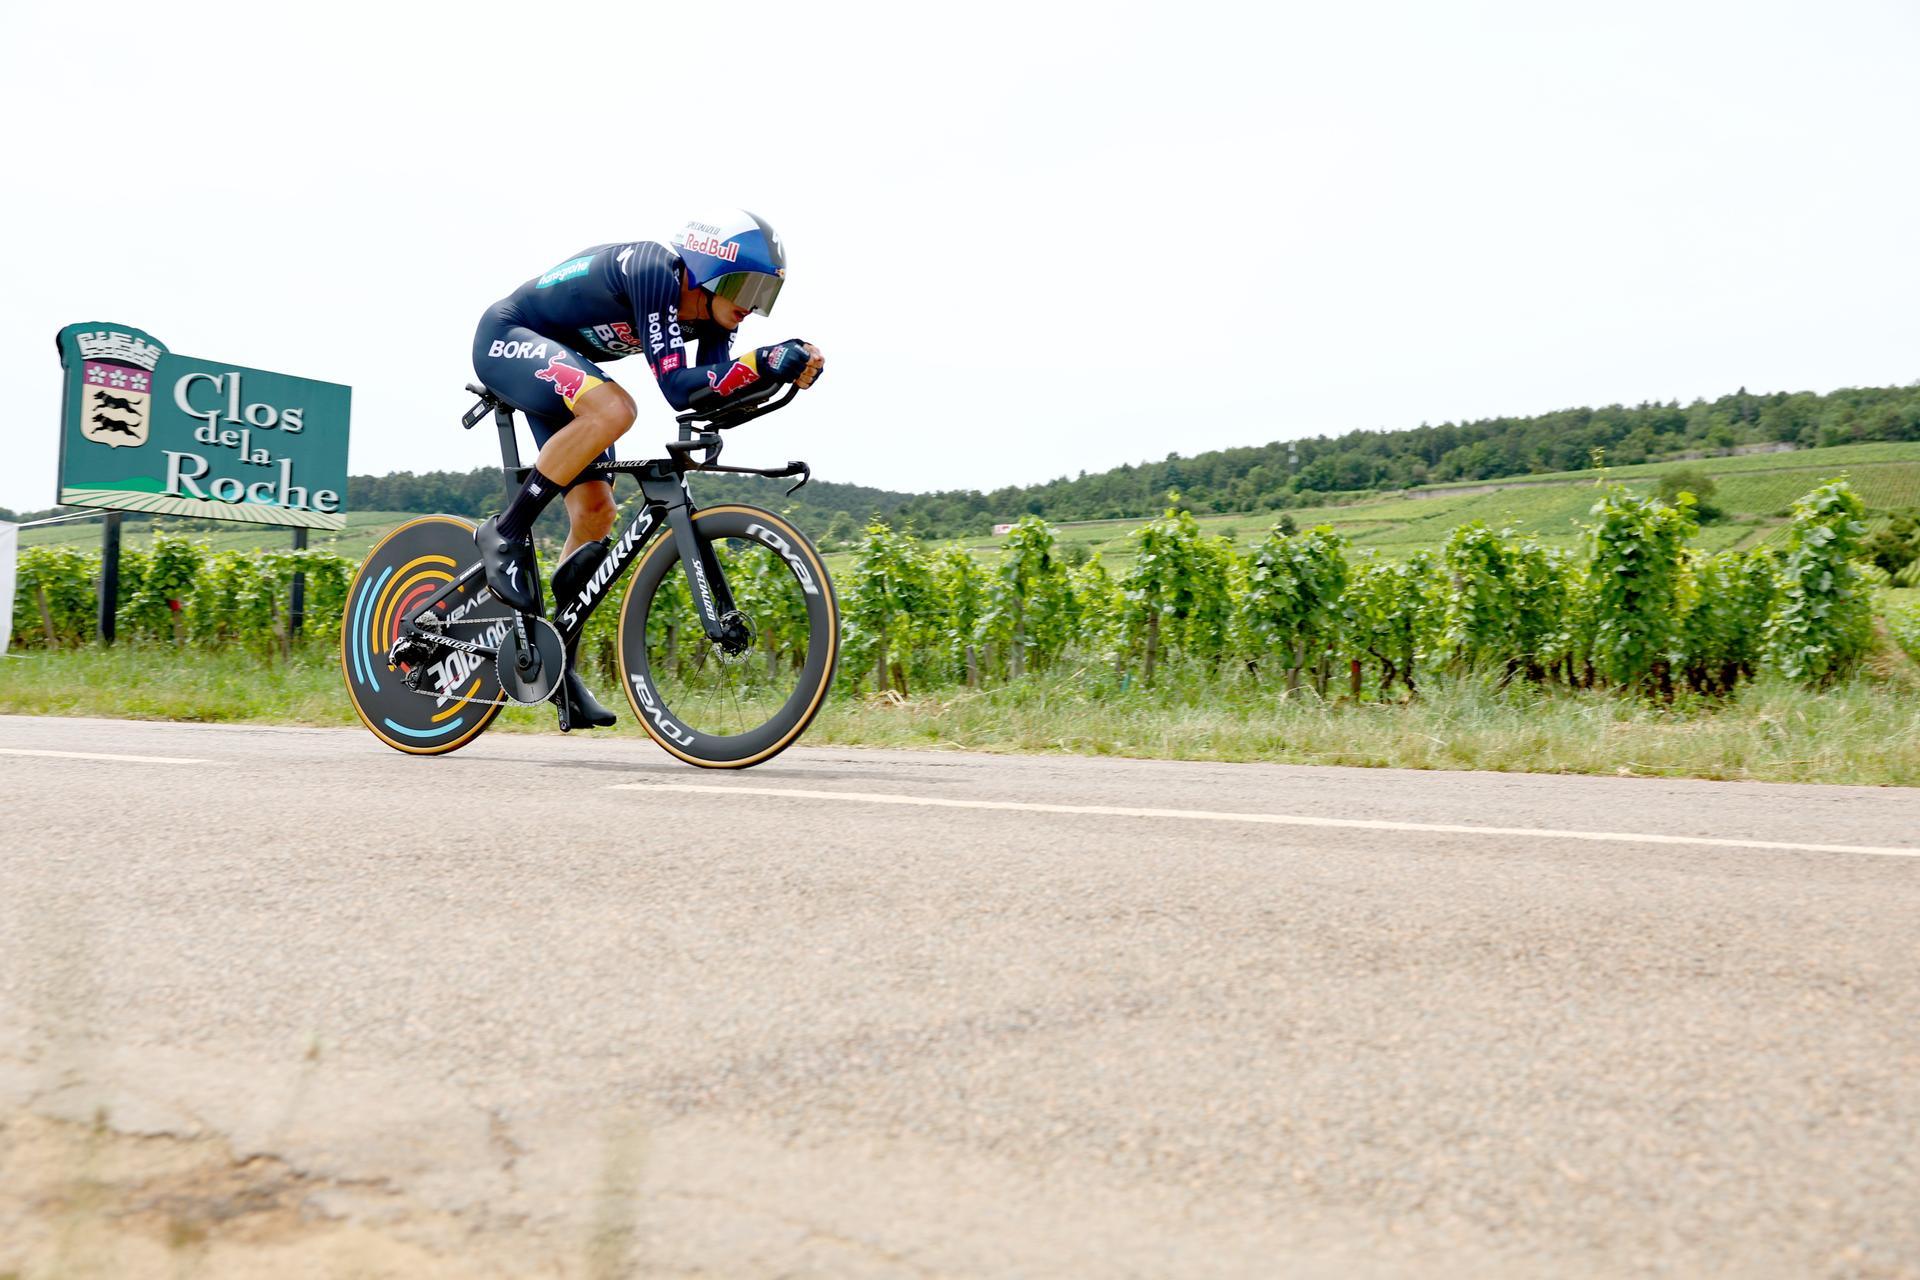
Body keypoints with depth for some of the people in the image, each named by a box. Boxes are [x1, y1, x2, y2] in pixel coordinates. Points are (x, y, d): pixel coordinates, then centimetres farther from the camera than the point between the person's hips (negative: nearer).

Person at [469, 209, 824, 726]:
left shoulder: (710, 312, -7)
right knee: (612, 408, -36)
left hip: (559, 364, 9)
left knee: (596, 513, 1)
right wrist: (762, 362, -43)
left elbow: (714, 394, -14)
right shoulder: (654, 272, -31)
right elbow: (677, 387, -37)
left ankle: (556, 660, 13)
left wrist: (785, 369, -27)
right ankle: (506, 534, -21)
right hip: (507, 339, -9)